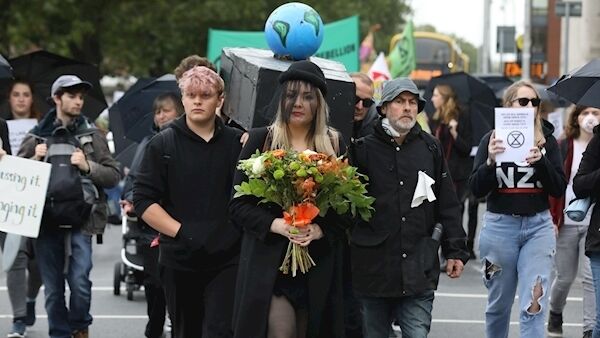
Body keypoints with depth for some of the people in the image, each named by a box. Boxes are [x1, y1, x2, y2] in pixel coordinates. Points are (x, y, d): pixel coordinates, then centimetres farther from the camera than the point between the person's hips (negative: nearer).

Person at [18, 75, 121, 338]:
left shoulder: (92, 136, 8)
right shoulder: (36, 138, 9)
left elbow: (114, 176, 3)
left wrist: (88, 166, -12)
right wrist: (35, 160, -7)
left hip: (79, 221, -1)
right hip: (46, 222, 1)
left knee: (80, 282, -11)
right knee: (53, 290, 5)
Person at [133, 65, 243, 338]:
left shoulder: (238, 143, 5)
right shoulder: (163, 144, 3)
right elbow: (143, 200, -2)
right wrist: (181, 231, -12)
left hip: (227, 260, -1)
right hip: (179, 261, 1)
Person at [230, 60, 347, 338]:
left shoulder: (335, 145, 9)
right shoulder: (260, 140, 5)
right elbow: (238, 204, 2)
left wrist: (320, 230, -12)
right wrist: (275, 225, -14)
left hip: (319, 267, 2)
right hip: (268, 261, -2)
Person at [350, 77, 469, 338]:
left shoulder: (430, 149, 8)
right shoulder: (364, 149, 1)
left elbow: (447, 206, 10)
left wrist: (456, 251, 6)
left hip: (419, 271, 1)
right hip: (373, 267, -1)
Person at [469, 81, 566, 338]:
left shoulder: (547, 141, 3)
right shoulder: (492, 140, 0)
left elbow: (559, 189, -1)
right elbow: (476, 189, -5)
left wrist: (540, 161, -18)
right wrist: (490, 161, -22)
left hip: (538, 227, 0)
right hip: (500, 226, 0)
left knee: (534, 307, -9)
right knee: (498, 305, 12)